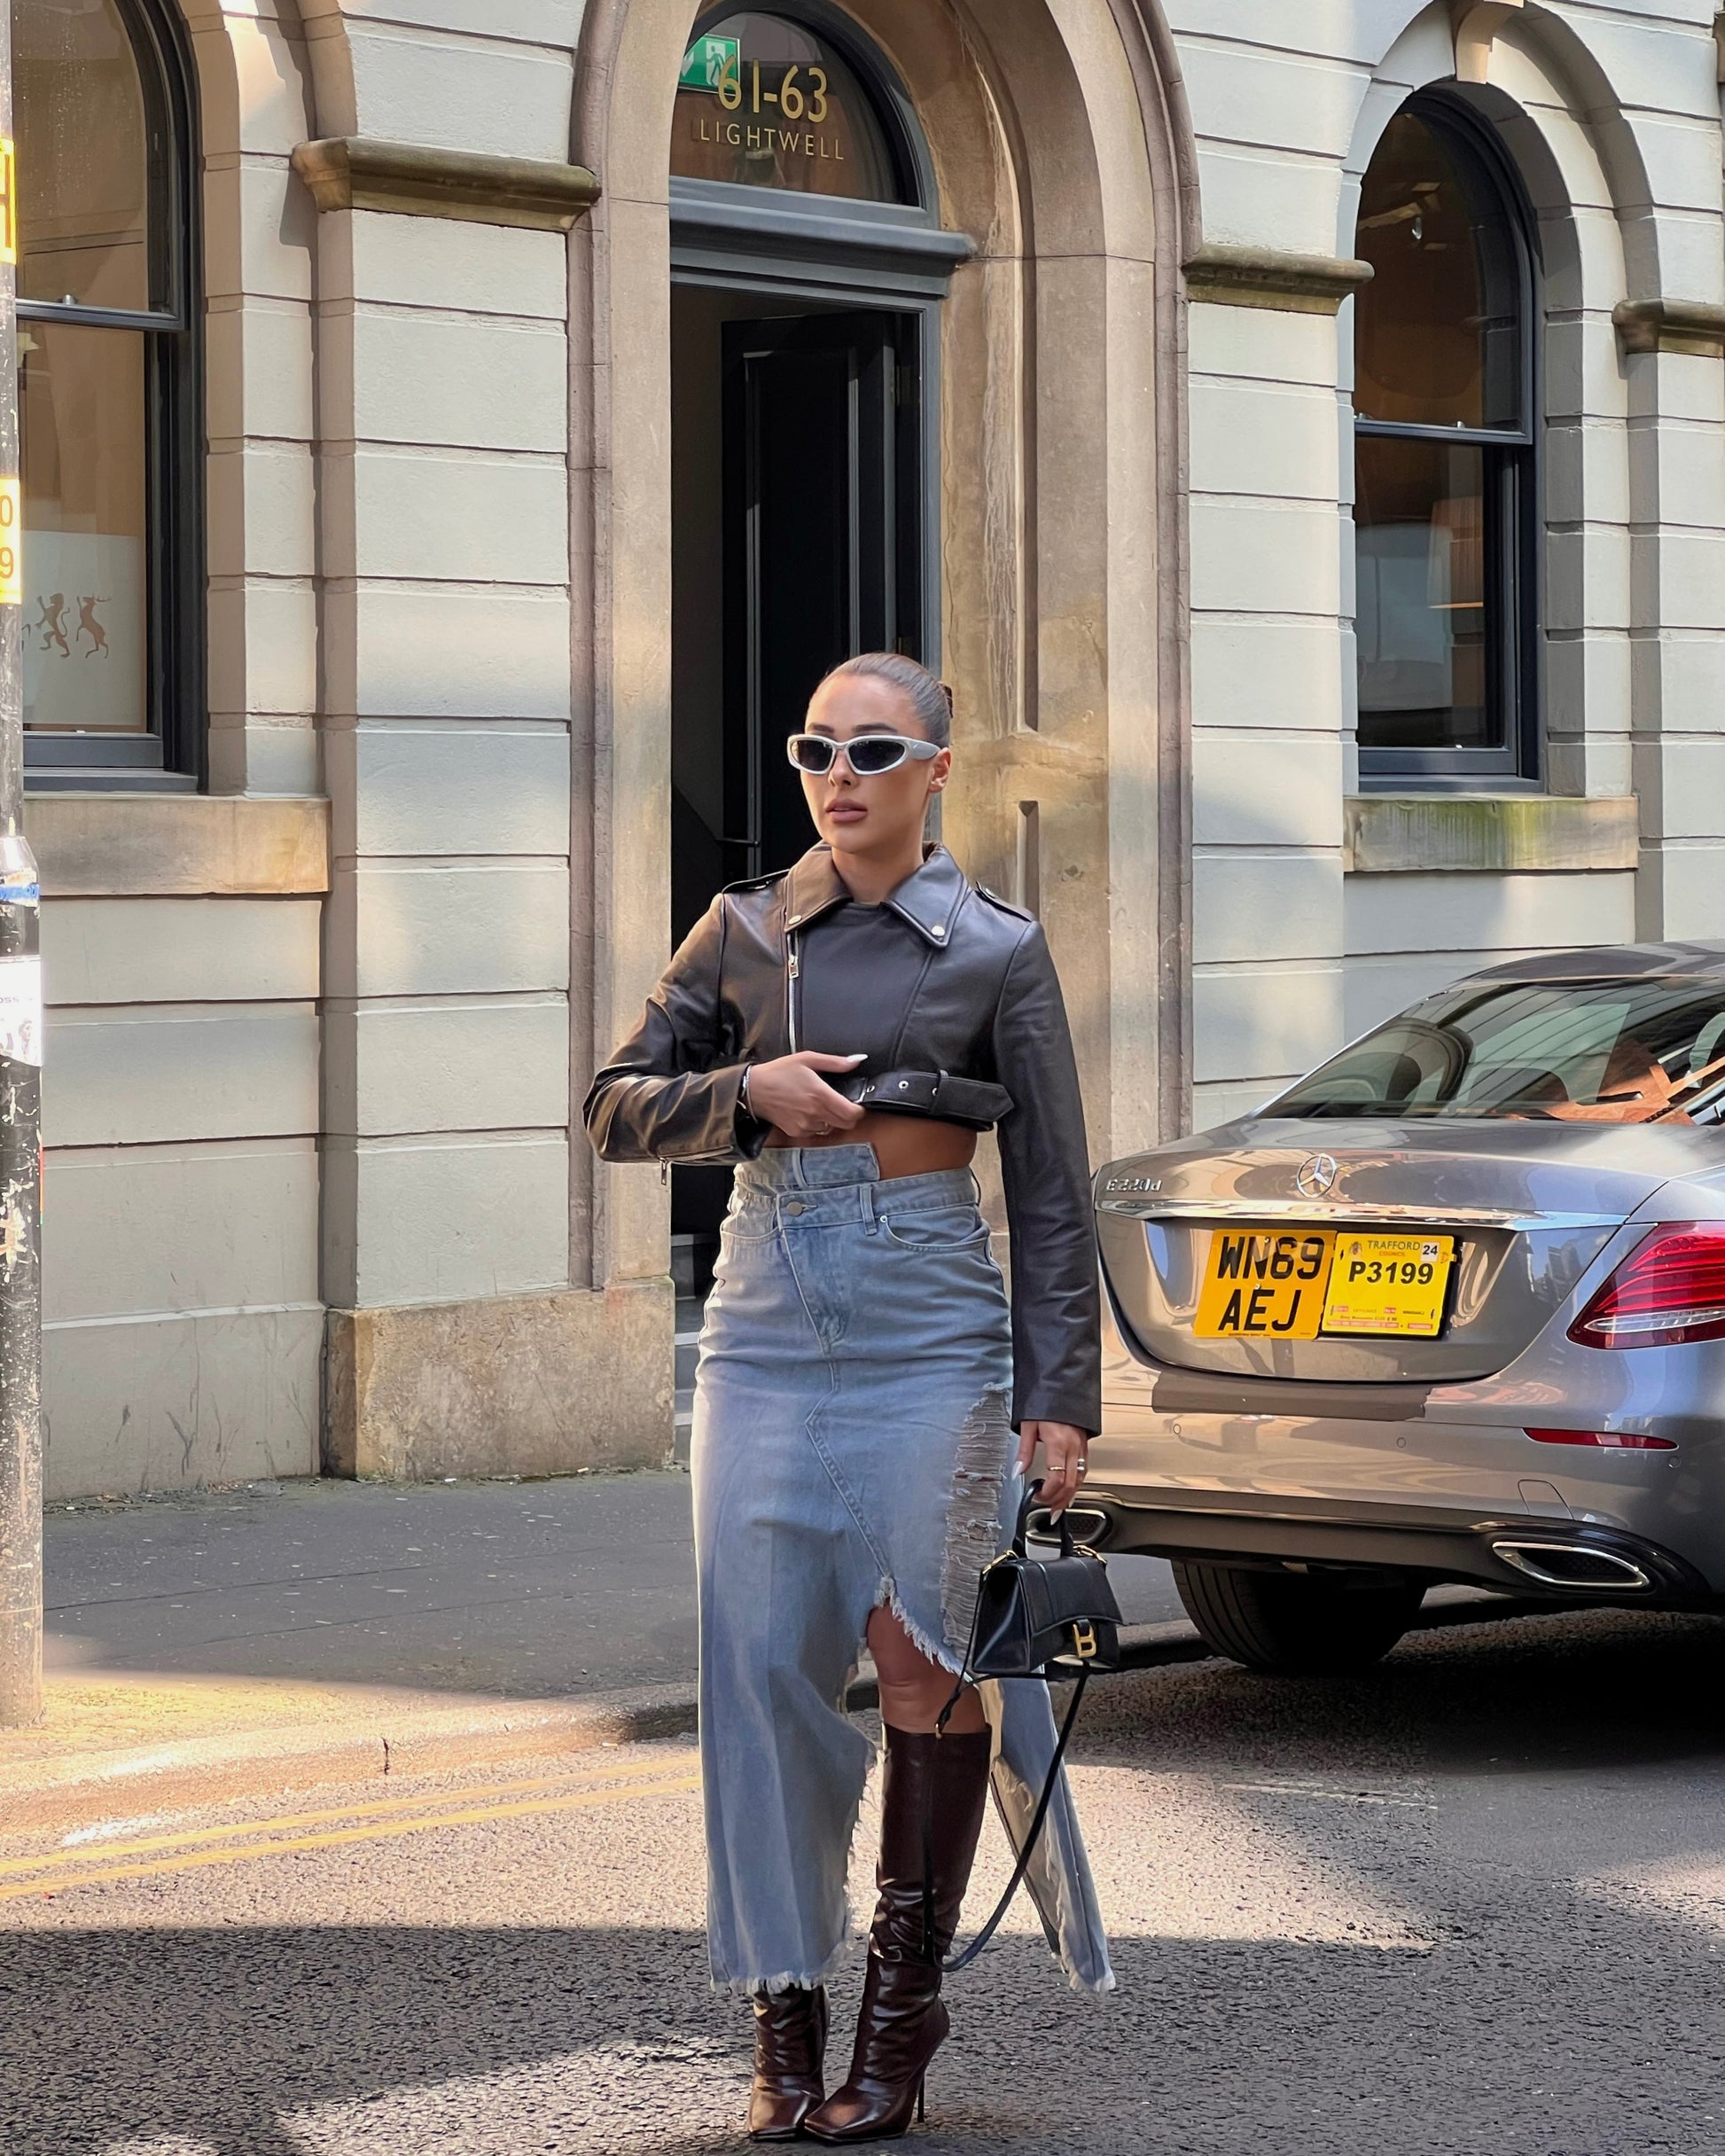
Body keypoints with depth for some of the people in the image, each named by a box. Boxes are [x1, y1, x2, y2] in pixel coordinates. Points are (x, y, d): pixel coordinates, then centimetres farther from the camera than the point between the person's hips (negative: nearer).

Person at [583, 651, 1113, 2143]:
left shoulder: (998, 950, 2)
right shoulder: (745, 930, 9)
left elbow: (1051, 1192, 3)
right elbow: (619, 1108, 11)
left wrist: (1061, 1396, -3)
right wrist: (748, 1092, -9)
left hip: (929, 1332, -2)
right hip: (767, 1328, 2)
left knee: (923, 1659, -5)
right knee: (766, 1667, -2)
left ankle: (905, 1996, 8)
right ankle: (786, 2018, 5)